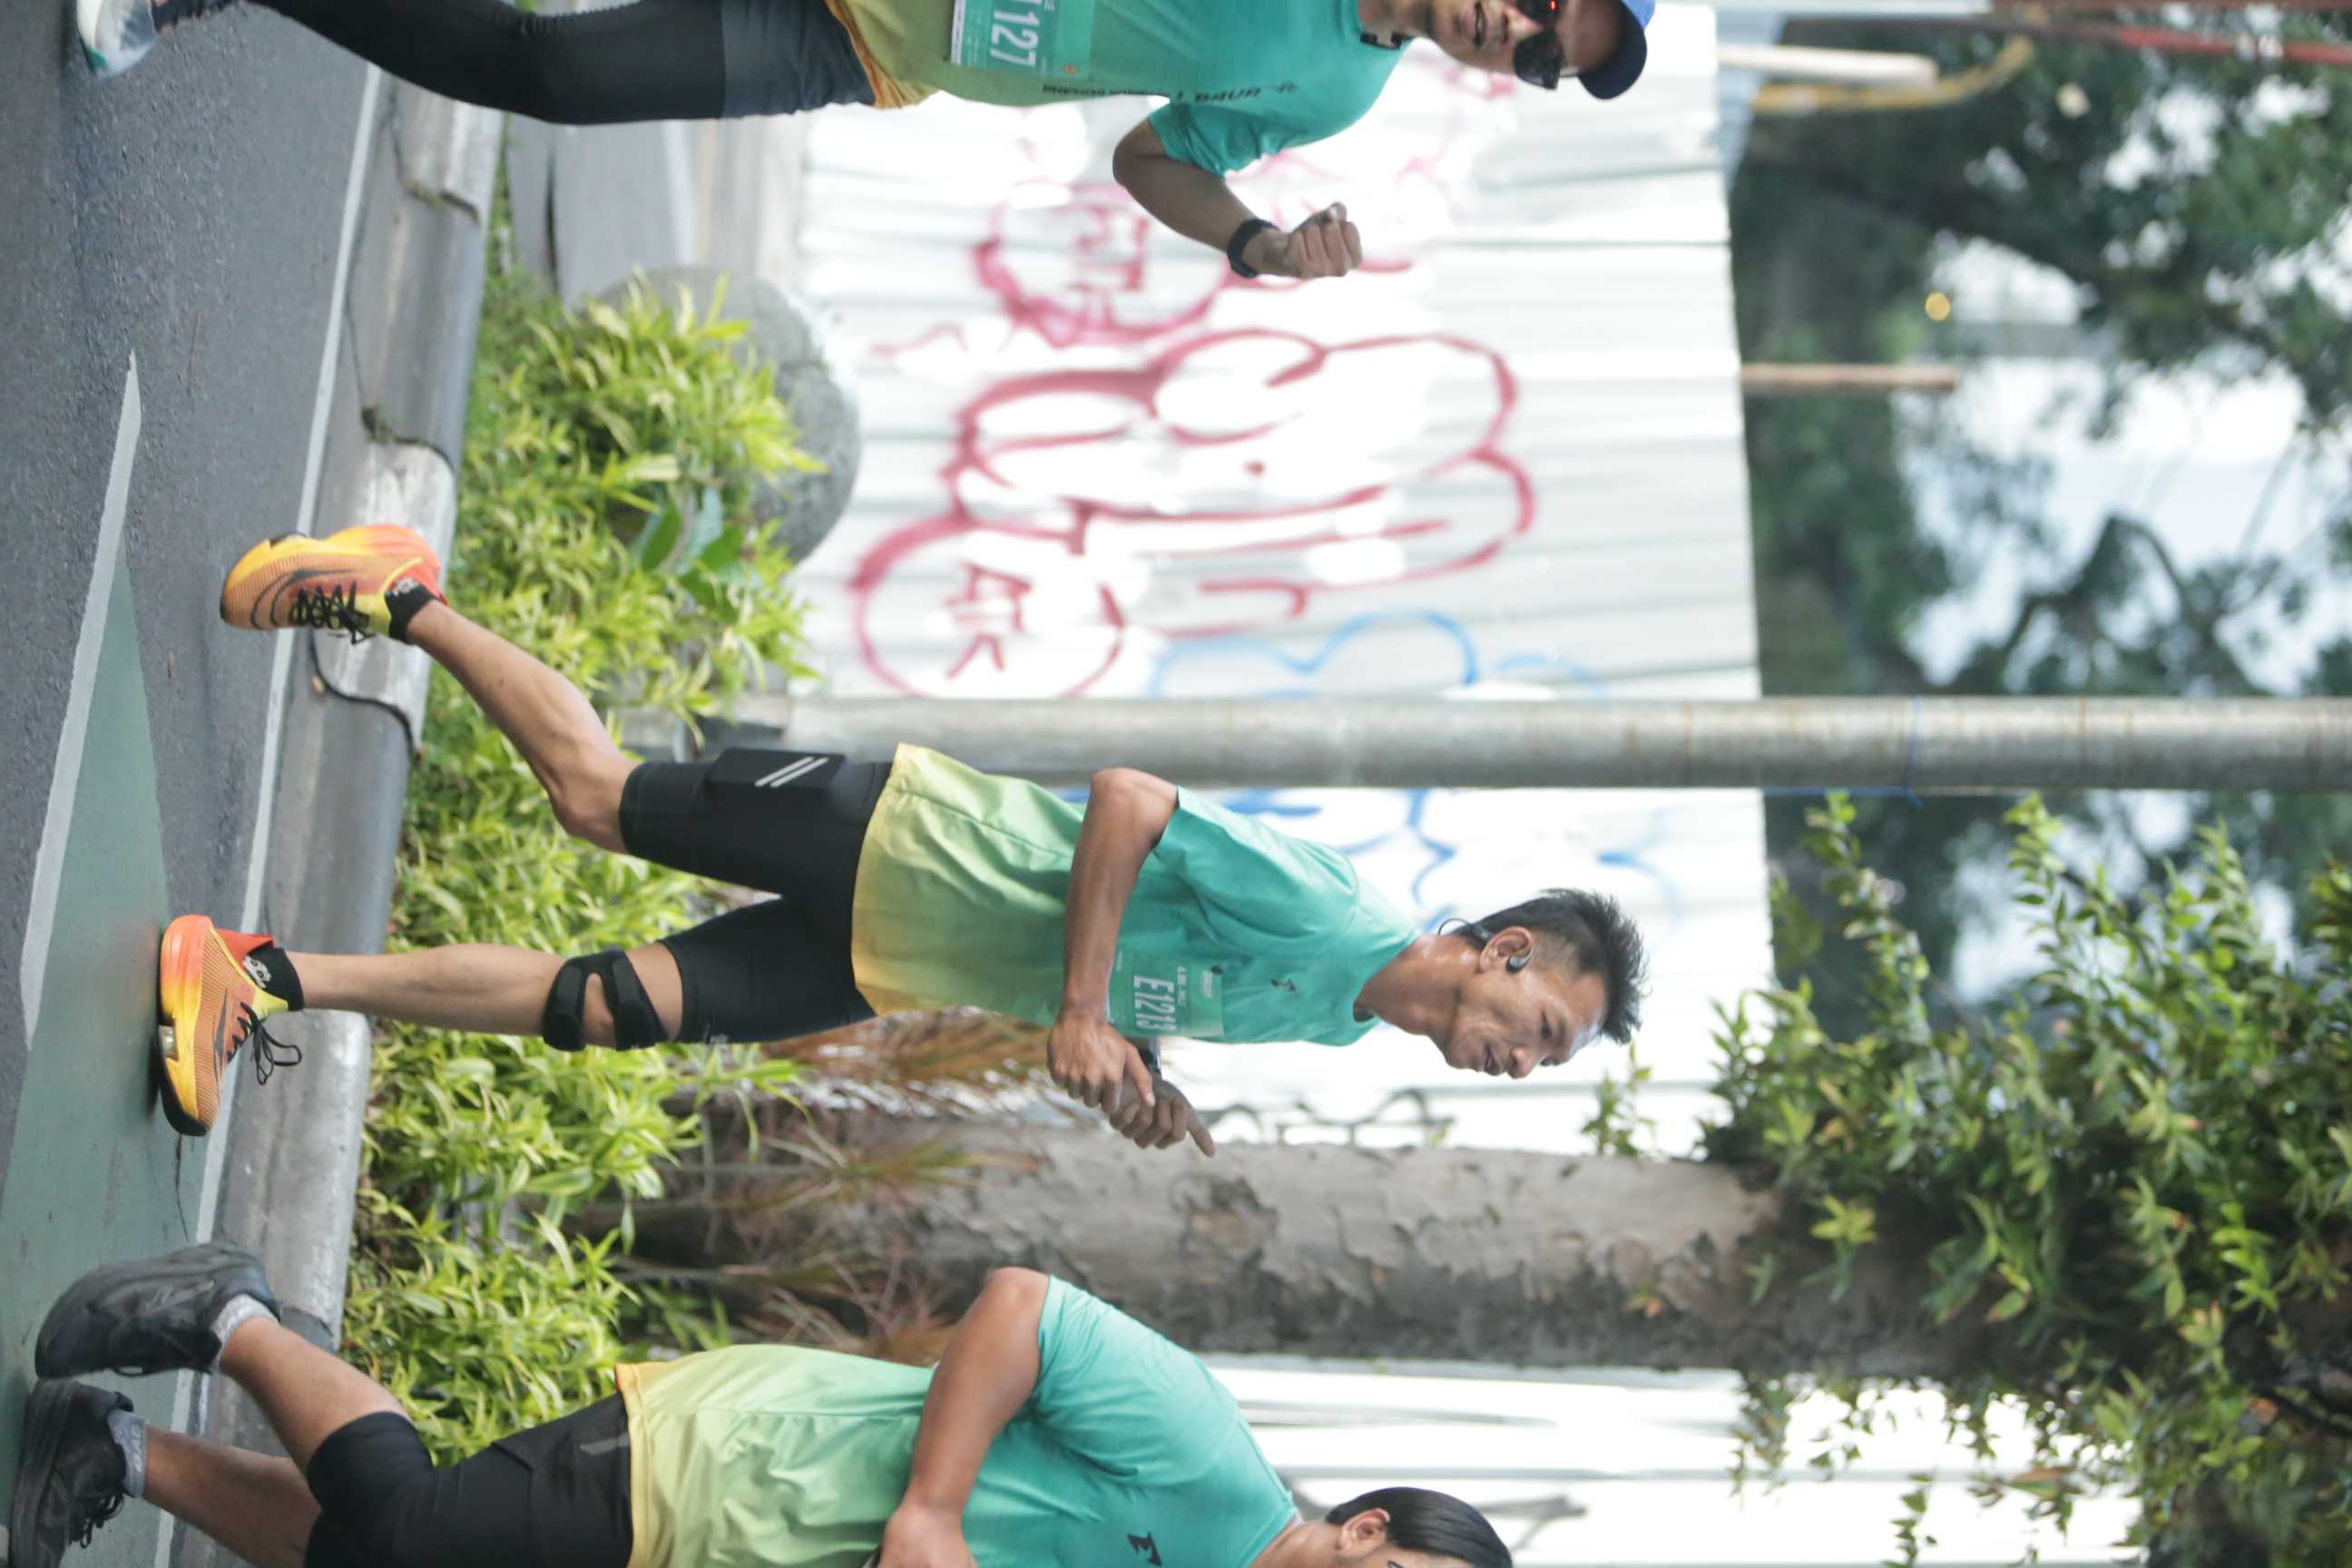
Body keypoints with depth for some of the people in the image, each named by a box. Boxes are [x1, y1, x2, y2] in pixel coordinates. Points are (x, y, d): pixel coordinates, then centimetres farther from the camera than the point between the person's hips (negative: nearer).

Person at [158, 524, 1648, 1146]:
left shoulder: (1332, 1021, 6)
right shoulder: (1319, 910, -22)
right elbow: (1126, 797, -25)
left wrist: (1140, 1068, -2)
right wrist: (1081, 1011, -26)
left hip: (886, 966, 6)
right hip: (892, 844, -6)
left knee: (594, 1010, 0)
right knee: (600, 797, -1)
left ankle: (272, 980, 2)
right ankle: (402, 600, 19)